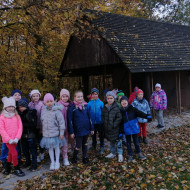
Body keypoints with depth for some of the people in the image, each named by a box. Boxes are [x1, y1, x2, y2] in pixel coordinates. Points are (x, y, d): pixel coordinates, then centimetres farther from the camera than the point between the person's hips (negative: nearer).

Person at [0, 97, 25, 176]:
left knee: (11, 153, 17)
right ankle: (16, 169, 12)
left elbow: (20, 127, -2)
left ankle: (7, 166, 38)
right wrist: (9, 139, -15)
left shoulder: (17, 116, 1)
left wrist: (17, 138, -12)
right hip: (7, 140, -3)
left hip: (15, 139, 3)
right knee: (14, 153, -6)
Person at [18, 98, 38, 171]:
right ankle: (27, 161, 38)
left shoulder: (32, 112, -13)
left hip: (31, 135, -5)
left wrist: (23, 124, -16)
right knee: (24, 149, 18)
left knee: (33, 150, 5)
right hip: (23, 135, 6)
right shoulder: (19, 113, 4)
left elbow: (33, 124, -18)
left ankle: (34, 164, 19)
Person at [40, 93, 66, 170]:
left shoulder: (57, 111, -15)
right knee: (50, 148, 14)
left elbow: (61, 122, -12)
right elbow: (42, 121, 13)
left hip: (55, 133, -4)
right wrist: (43, 131, 16)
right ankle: (52, 162, 30)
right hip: (46, 133, 4)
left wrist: (61, 133, -11)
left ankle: (57, 162, 27)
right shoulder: (43, 110, 2)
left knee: (56, 147, 10)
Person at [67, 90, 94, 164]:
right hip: (78, 131, -4)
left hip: (86, 130, 4)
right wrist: (71, 132, -11)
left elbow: (89, 117, 10)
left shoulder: (85, 105, 4)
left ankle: (85, 157, 32)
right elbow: (69, 120, -9)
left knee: (85, 144, 16)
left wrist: (91, 128, 10)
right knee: (78, 146, 2)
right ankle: (74, 157, 27)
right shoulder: (72, 107, -10)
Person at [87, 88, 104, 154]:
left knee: (101, 135, 4)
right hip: (92, 123, 2)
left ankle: (102, 148, 15)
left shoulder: (101, 103, -7)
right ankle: (94, 146, 34)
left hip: (100, 122, -2)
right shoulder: (89, 103, -3)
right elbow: (87, 113, 3)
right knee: (93, 135, 17)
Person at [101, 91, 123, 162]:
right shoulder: (105, 107, 4)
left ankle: (120, 154, 15)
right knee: (111, 141, 19)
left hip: (115, 129, -5)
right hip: (107, 129, 5)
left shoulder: (117, 107, -12)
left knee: (117, 141, 1)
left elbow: (119, 118, -13)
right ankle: (112, 153, 34)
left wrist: (114, 125, -15)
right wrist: (104, 123, 3)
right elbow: (102, 116, 15)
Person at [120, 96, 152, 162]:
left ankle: (139, 154, 29)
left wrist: (147, 116, -35)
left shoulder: (132, 109, -6)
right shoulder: (121, 112, -1)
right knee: (128, 142, 11)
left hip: (134, 128, -1)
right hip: (127, 130, 1)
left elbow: (140, 113, -18)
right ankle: (130, 155, 24)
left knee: (136, 141, 11)